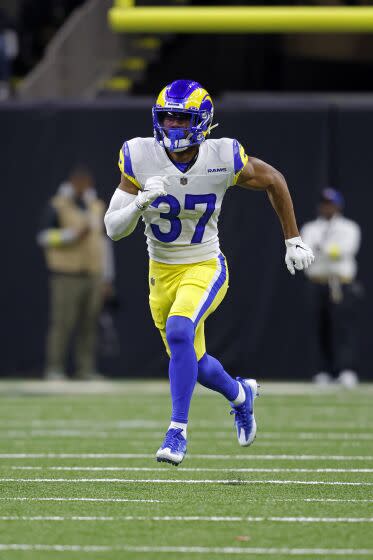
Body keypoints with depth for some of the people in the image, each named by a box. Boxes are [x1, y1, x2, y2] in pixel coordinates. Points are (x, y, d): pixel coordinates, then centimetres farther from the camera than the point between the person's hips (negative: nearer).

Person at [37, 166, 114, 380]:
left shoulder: (97, 207, 16)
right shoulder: (57, 206, -1)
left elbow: (104, 242, 18)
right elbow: (45, 236, -8)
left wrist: (107, 278, 14)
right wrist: (73, 234, -18)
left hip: (93, 276, 5)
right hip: (67, 276, -5)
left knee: (89, 324, 1)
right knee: (63, 322, -9)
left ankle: (86, 369, 4)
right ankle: (55, 368, -6)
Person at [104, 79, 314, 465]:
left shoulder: (224, 159, -18)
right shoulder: (140, 158, -15)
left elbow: (273, 181, 3)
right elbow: (113, 229, -13)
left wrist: (293, 240, 7)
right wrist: (141, 203, -34)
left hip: (205, 268, -3)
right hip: (162, 273, 3)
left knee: (179, 332, -31)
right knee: (193, 364, 15)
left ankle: (178, 431, -22)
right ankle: (240, 395, 48)